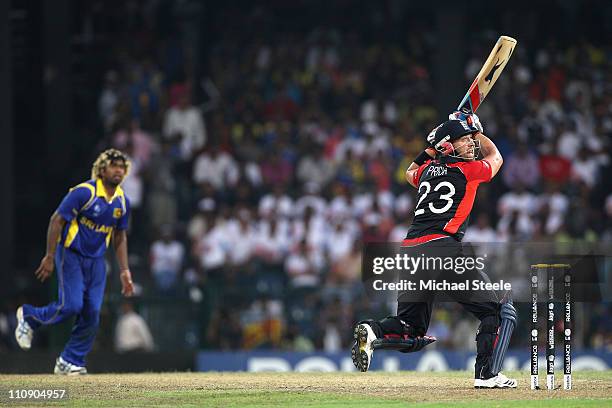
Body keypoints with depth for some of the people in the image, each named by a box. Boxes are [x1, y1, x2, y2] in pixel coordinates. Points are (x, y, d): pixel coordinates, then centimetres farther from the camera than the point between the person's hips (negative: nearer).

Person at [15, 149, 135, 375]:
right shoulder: (84, 192, -17)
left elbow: (120, 237, 14)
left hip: (96, 260, 6)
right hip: (71, 254, -6)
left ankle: (70, 361, 9)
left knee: (92, 313, -3)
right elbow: (57, 220, -14)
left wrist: (124, 271, 9)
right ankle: (29, 316, 13)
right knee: (71, 305, -15)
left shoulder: (122, 201, 3)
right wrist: (50, 257, -17)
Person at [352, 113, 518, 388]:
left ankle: (373, 332, -16)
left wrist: (432, 149, 42)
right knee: (500, 311, 4)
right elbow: (495, 157, 28)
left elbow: (410, 174, 47)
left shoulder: (427, 170, 20)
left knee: (410, 330, 15)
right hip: (442, 247, -6)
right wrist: (478, 131, 39)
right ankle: (487, 374, -9)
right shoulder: (469, 169, 4)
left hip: (409, 252, 6)